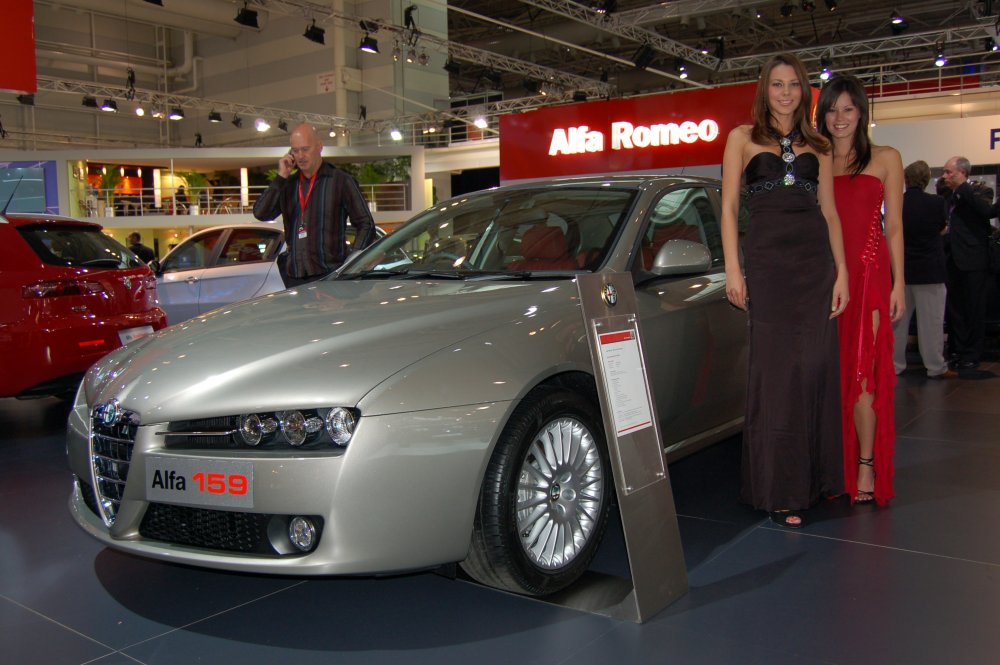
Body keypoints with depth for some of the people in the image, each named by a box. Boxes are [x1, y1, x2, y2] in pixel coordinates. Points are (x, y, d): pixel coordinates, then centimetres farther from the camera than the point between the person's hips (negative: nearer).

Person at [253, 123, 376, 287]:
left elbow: (366, 225, 0)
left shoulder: (341, 181, 2)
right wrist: (281, 177, 0)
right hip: (294, 278, 5)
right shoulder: (288, 184, 16)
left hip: (330, 275, -4)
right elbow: (260, 213, 3)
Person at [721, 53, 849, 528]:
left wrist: (841, 271, 5)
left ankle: (817, 478, 14)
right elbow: (729, 207, 4)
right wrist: (733, 270, -6)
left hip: (816, 262, 3)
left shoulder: (817, 147, 17)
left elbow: (829, 212, 14)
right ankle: (780, 492, 2)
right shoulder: (743, 139, 10)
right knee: (777, 373, -4)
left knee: (817, 367, 1)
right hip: (767, 262, -3)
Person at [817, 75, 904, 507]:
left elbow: (894, 227, 7)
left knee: (863, 371, -7)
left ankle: (866, 468, -1)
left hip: (868, 273, -2)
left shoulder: (885, 159, 9)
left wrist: (898, 284, -1)